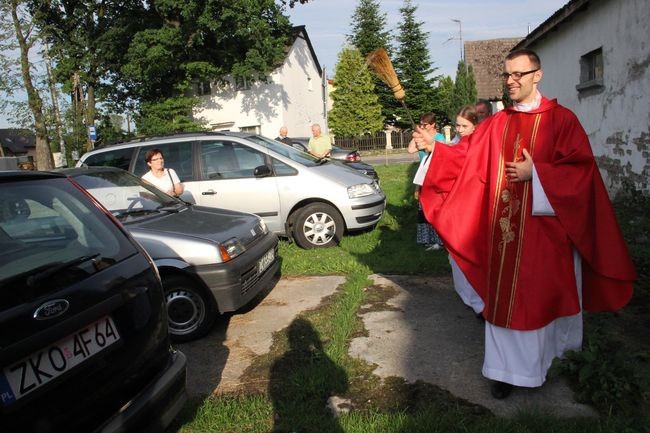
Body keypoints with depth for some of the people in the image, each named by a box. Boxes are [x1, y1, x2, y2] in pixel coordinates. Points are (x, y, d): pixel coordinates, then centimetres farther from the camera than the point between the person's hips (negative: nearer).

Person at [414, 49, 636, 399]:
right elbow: (465, 157, 4)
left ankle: (559, 356, 37)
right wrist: (433, 147, -8)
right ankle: (509, 368, 20)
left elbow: (581, 169, -9)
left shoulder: (561, 119, -3)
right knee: (505, 297, 7)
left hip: (546, 226, -3)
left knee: (546, 294, 10)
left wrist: (535, 172, -16)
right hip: (505, 227, 3)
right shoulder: (496, 124, 9)